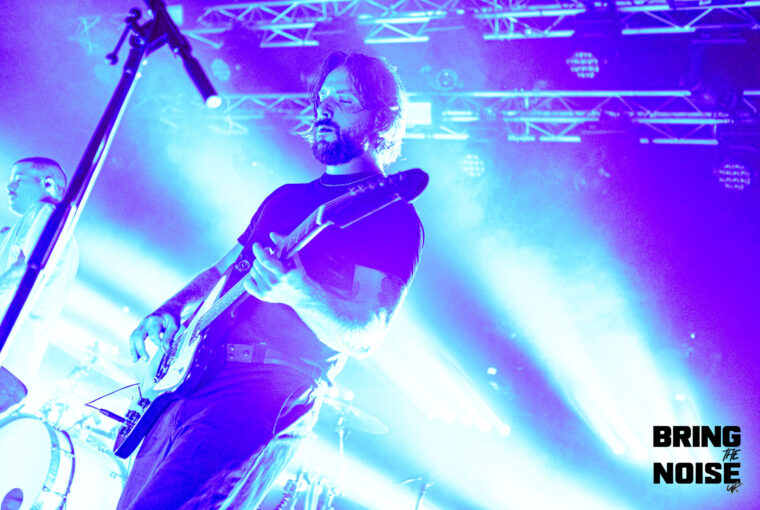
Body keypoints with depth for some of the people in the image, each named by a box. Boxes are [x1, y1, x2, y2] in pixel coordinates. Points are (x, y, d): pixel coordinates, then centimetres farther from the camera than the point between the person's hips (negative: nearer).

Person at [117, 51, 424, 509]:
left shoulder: (392, 215, -4)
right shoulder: (286, 198, 21)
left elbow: (365, 337, -14)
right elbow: (221, 271, 27)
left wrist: (297, 291, -32)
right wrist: (170, 311, 8)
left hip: (269, 395, -8)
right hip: (192, 377, 8)